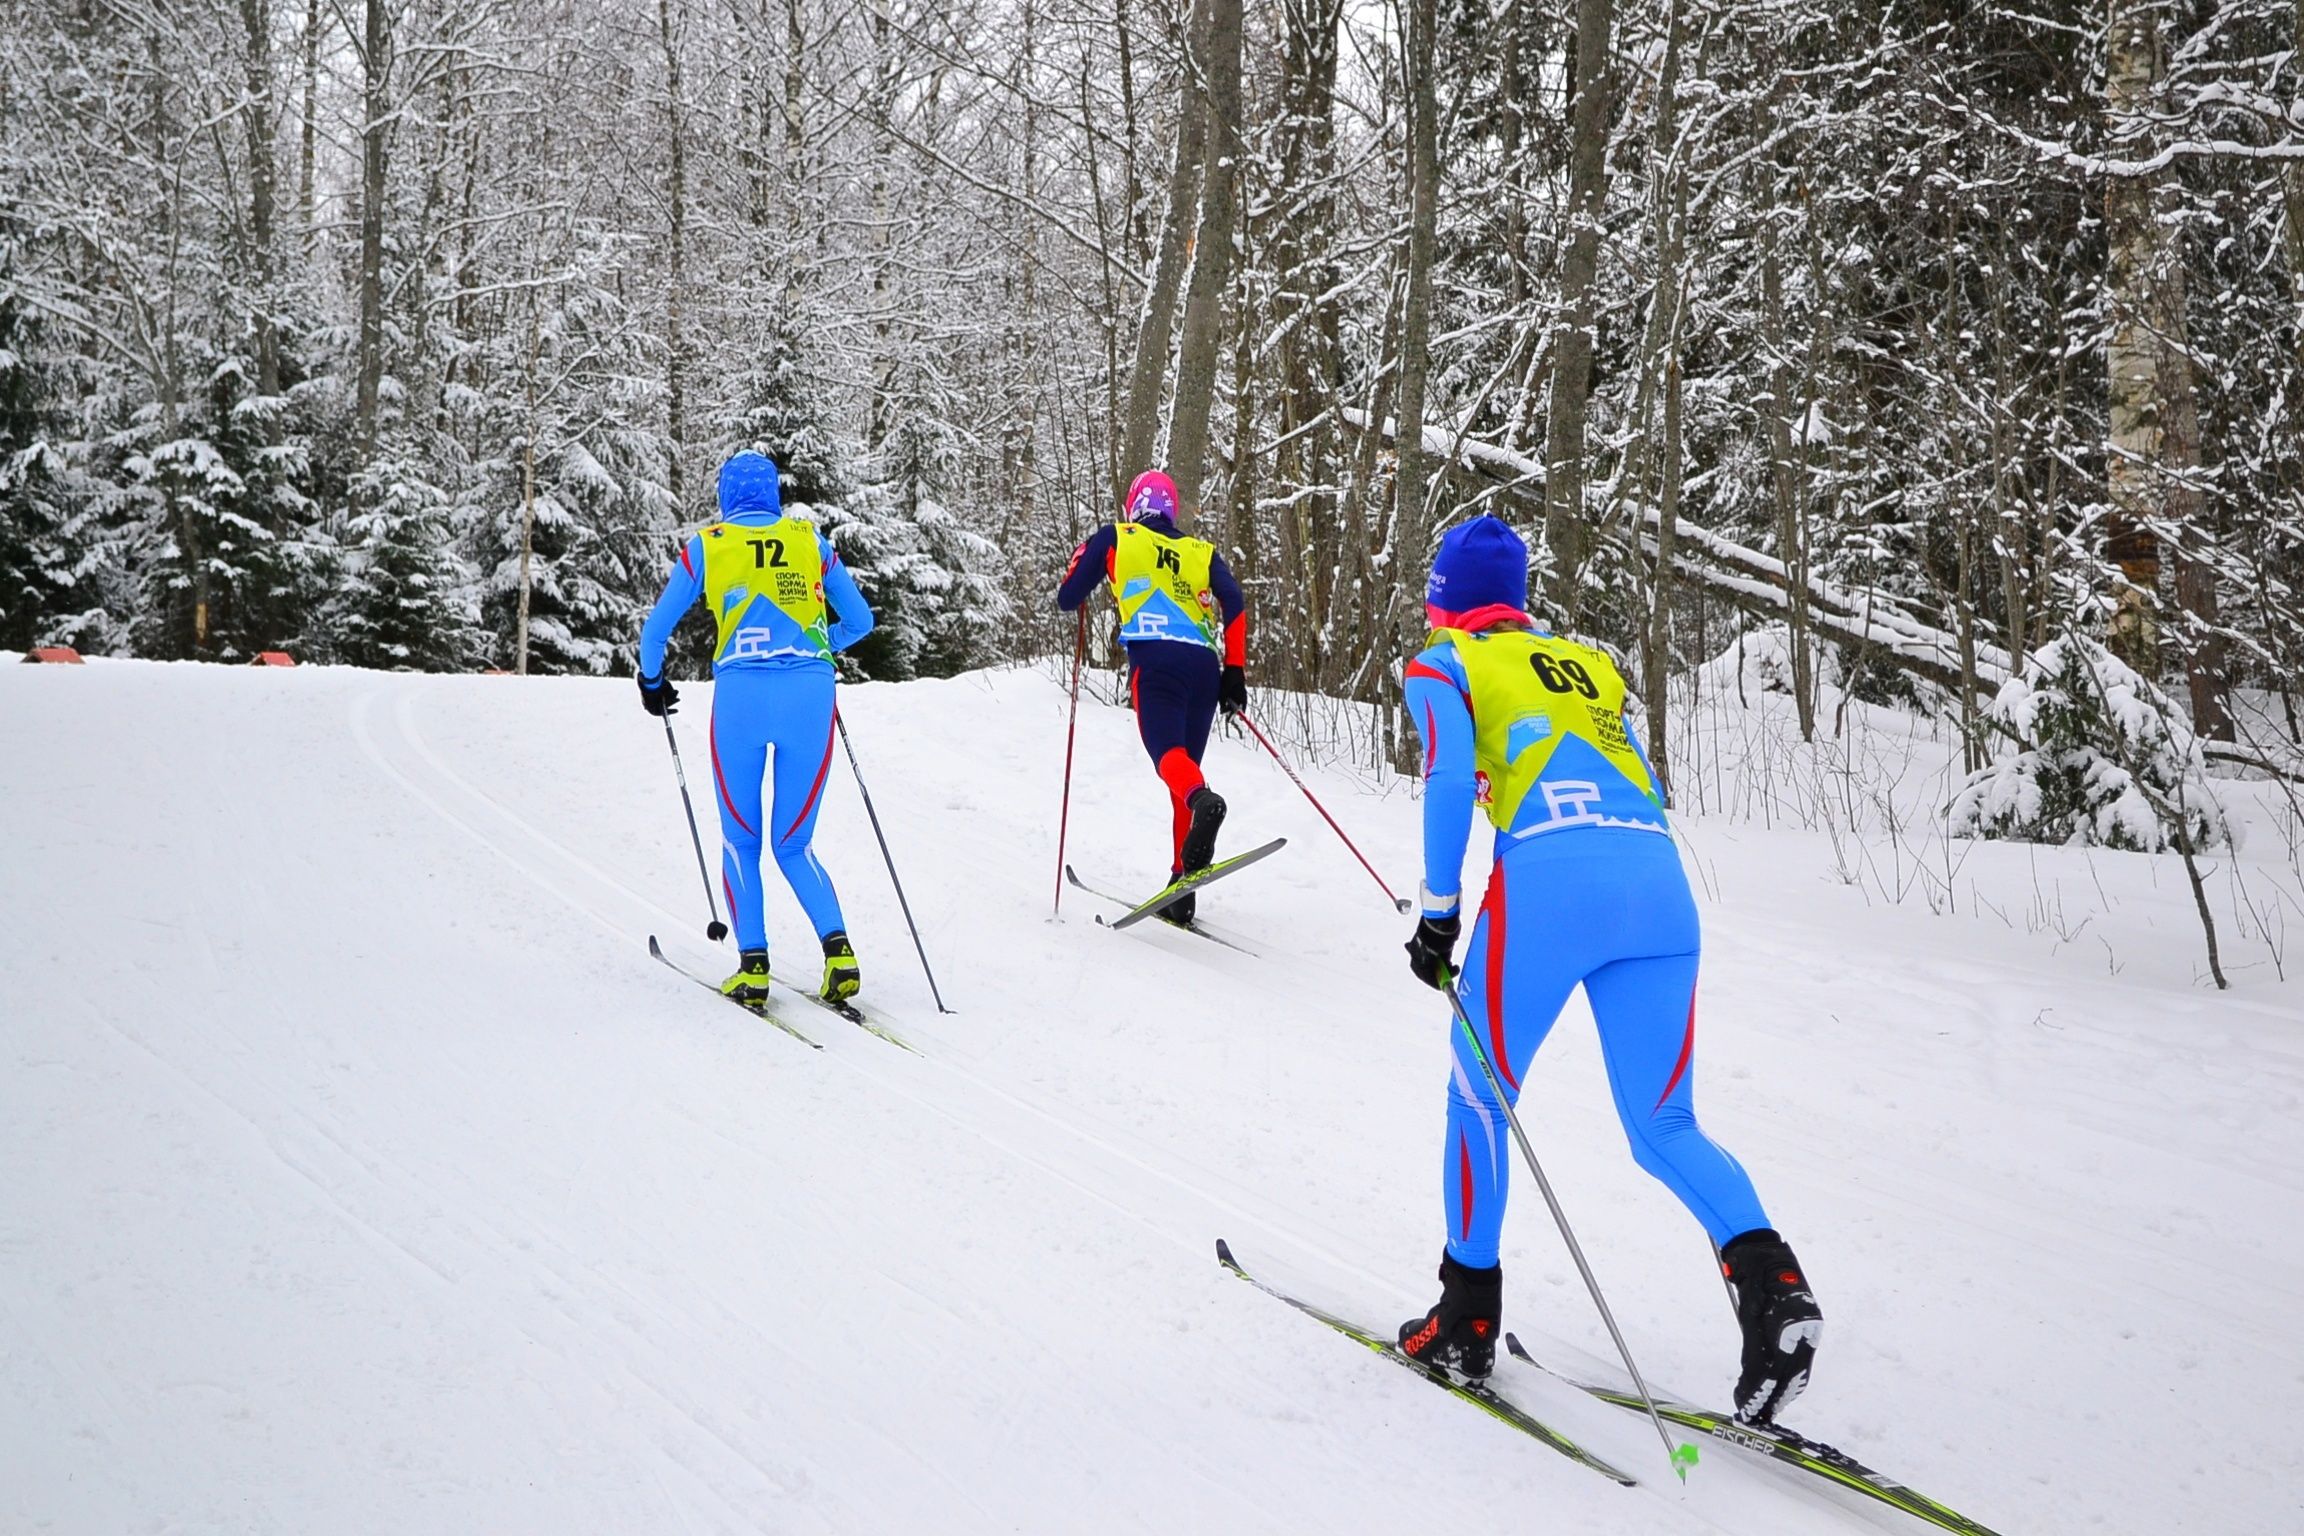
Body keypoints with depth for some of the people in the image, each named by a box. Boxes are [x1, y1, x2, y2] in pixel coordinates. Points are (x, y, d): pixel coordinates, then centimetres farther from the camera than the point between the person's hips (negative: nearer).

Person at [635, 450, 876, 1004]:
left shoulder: (705, 545, 10)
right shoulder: (810, 540, 13)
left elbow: (656, 629, 12)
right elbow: (859, 621, 19)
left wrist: (652, 681, 32)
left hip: (741, 694, -1)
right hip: (810, 694, 1)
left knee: (740, 839, 13)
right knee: (795, 843, 12)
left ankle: (753, 963, 2)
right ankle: (838, 948, -8)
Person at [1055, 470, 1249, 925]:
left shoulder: (1113, 538, 19)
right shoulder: (1201, 551, 26)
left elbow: (1067, 599, 20)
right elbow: (1234, 604, 9)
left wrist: (1085, 556, 40)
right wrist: (1235, 671, 9)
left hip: (1155, 658, -4)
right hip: (1205, 665, 4)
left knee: (1167, 751, -19)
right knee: (1186, 761, 10)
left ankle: (1203, 801, -56)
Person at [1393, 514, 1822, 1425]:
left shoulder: (1444, 666, 14)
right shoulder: (1592, 664, 30)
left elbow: (1449, 783, -3)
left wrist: (1439, 915, 0)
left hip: (1549, 880, -4)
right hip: (1661, 880, 5)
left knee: (1481, 1099, 14)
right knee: (1665, 1129, 10)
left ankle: (1469, 1319, 21)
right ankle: (1767, 1277, -15)